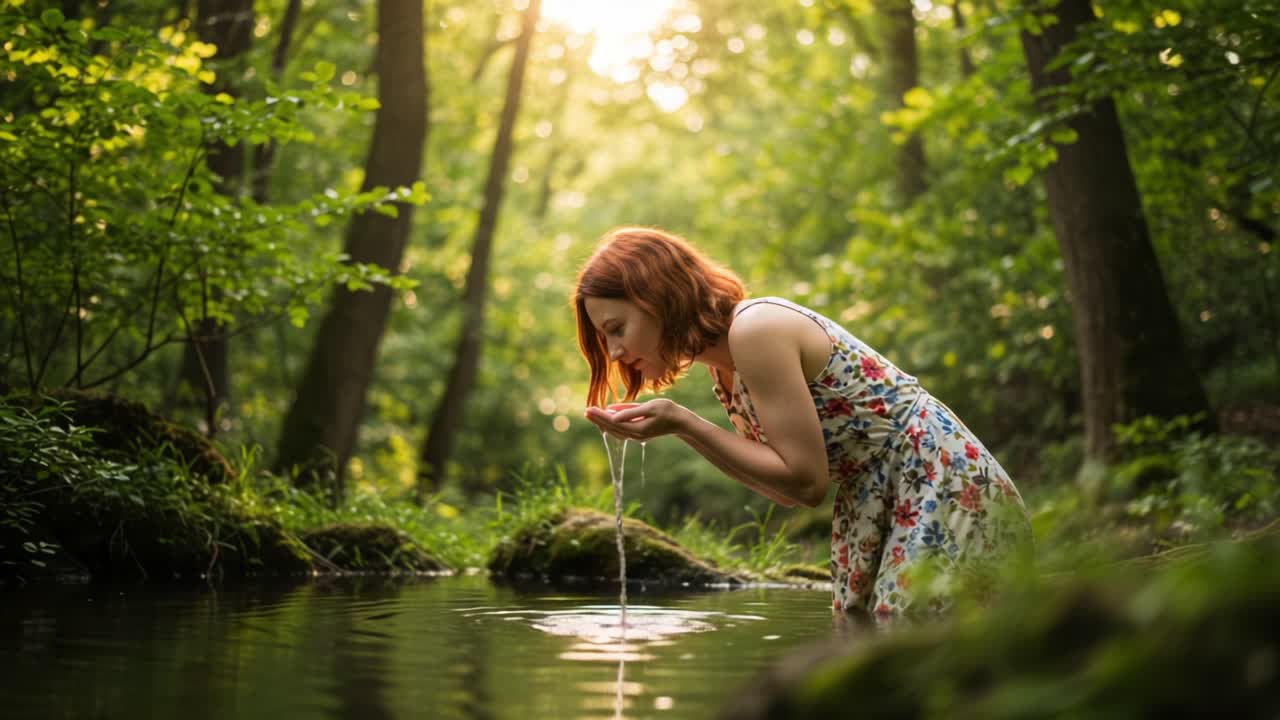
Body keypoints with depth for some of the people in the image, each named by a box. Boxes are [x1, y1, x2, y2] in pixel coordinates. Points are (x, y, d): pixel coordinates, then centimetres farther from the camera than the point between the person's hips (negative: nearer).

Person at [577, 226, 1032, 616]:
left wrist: (680, 422, -17)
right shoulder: (723, 362, 9)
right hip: (881, 508, 10)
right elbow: (790, 488, 8)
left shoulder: (755, 330, -18)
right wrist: (681, 428, 1)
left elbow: (806, 481, -20)